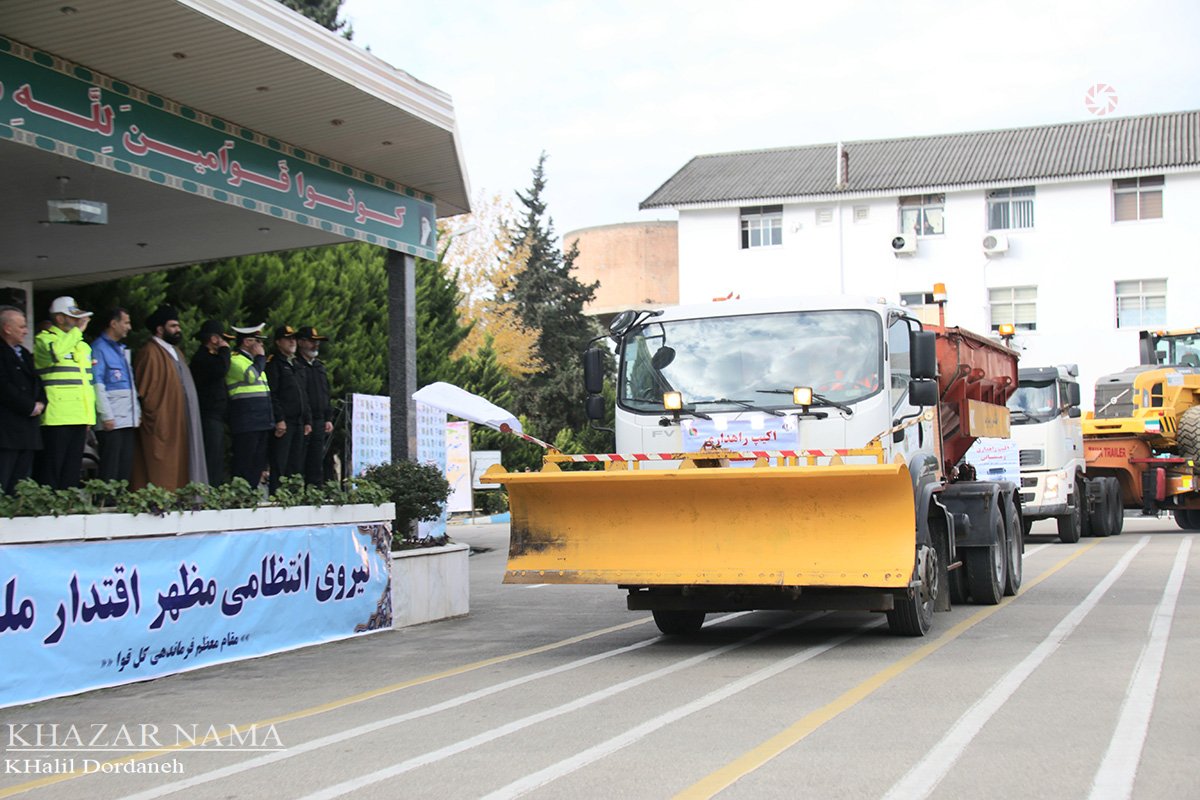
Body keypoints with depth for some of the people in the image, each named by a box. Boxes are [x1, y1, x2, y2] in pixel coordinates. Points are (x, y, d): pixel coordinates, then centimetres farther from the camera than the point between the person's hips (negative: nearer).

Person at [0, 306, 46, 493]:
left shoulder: (24, 354, 21)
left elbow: (37, 382, 24)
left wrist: (40, 404, 4)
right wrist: (30, 407, -9)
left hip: (29, 427, 9)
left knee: (22, 483, 7)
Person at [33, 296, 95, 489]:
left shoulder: (82, 345, 21)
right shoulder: (44, 339, -2)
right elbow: (55, 352, -28)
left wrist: (90, 416, 20)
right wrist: (77, 330, -19)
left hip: (79, 418, 7)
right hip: (56, 418, -7)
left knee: (72, 472, 9)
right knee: (50, 473, -8)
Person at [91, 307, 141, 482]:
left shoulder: (122, 349, 20)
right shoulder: (99, 348, -6)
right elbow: (97, 384, -12)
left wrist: (137, 412, 16)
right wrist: (106, 415, -17)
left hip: (129, 420, 8)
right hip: (111, 421, -8)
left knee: (126, 467, 7)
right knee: (110, 470, -8)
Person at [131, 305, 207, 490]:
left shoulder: (175, 352, 20)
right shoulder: (149, 352, -10)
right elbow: (145, 390, -15)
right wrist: (155, 421, -18)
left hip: (179, 424, 9)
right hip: (161, 426, -9)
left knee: (178, 473, 7)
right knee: (161, 475, -9)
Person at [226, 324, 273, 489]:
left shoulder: (253, 360, 23)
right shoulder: (234, 359, -6)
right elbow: (251, 376, -23)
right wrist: (260, 357, -9)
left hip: (262, 422, 9)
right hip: (246, 424, -9)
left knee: (257, 465, 9)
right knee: (243, 464, -8)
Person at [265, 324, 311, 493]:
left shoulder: (296, 365, 22)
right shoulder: (273, 363, -4)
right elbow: (272, 394, -12)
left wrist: (307, 421, 15)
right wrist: (279, 420, -19)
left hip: (298, 422, 8)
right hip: (283, 423, -8)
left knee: (296, 465, 7)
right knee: (279, 465, -9)